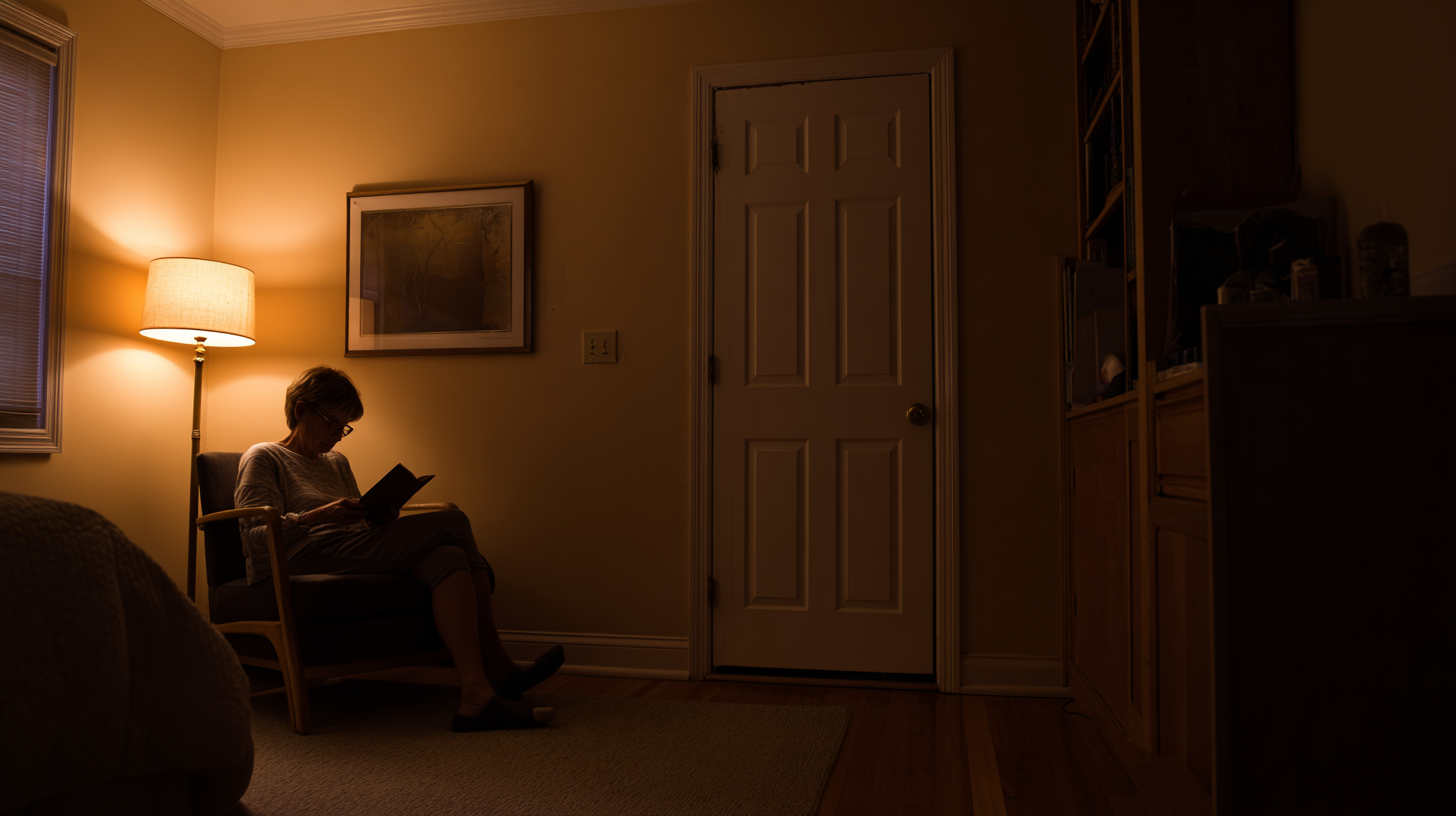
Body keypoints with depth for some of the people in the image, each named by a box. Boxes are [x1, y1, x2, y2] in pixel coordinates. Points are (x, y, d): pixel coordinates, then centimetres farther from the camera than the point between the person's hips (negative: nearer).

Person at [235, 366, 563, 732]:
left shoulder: (337, 463, 32)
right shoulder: (263, 458, 10)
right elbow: (256, 537, -6)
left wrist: (380, 516, 3)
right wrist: (320, 515, -20)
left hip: (351, 557, 7)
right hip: (304, 562, -7)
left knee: (450, 557, -27)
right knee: (453, 523, -23)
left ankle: (479, 692, -36)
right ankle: (496, 670, -26)